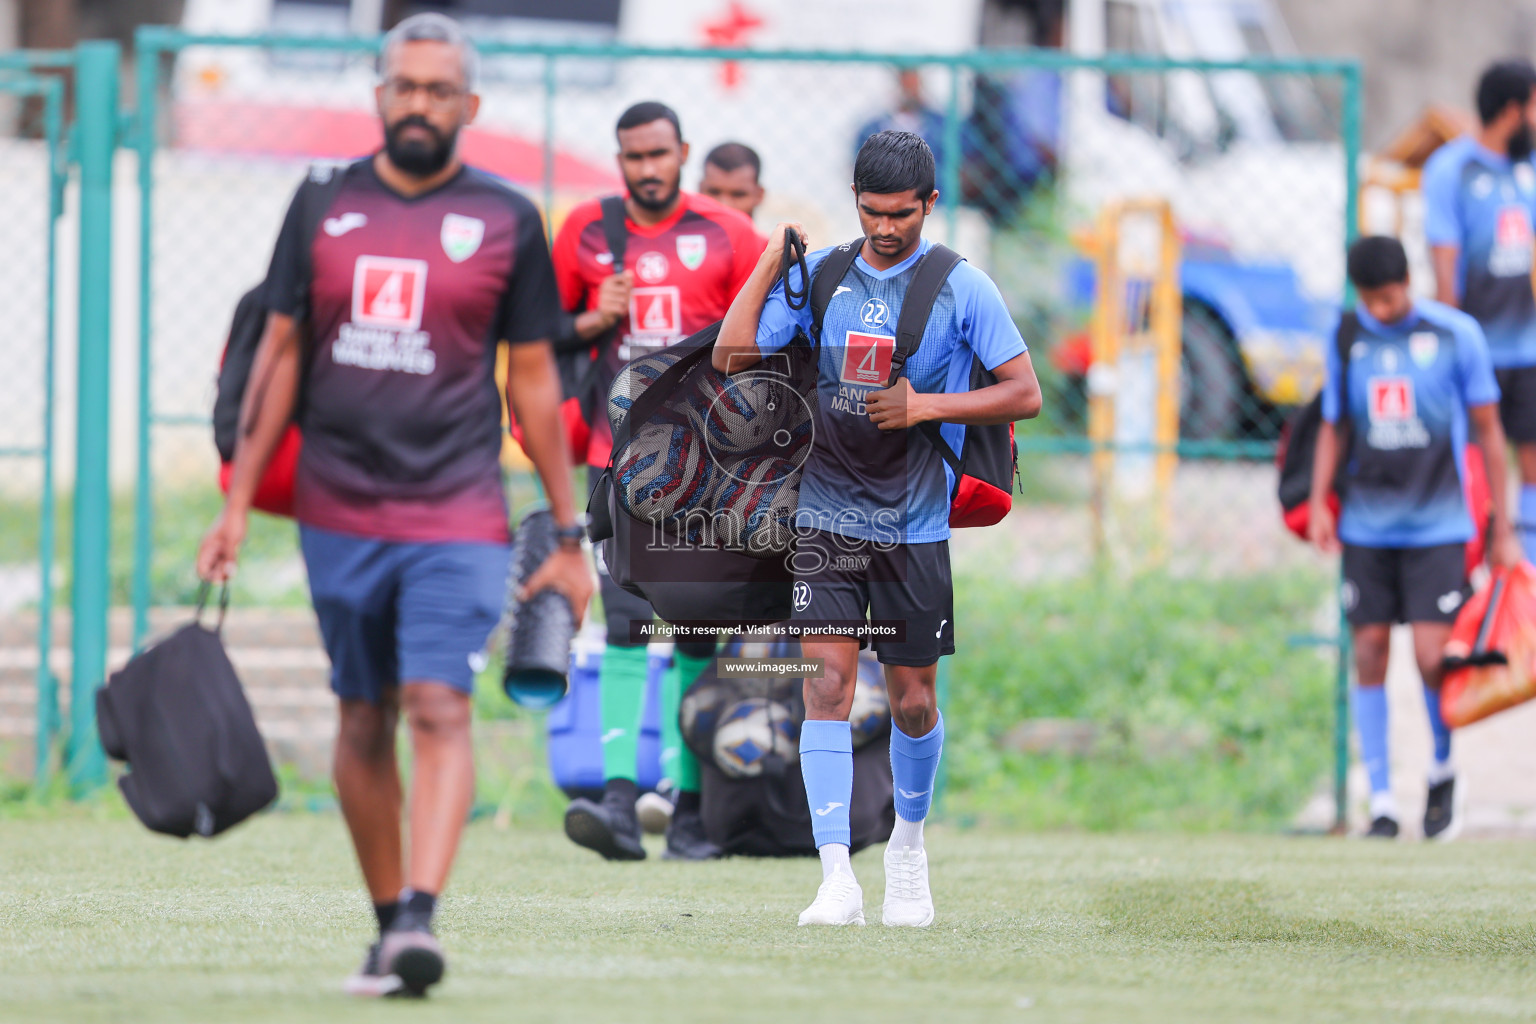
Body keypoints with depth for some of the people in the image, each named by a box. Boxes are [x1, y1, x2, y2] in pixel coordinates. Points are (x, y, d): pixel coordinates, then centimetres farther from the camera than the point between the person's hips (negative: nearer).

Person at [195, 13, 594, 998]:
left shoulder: (506, 221, 2)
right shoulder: (324, 205, 8)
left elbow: (534, 379, 6)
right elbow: (282, 353, 13)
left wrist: (569, 534, 6)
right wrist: (239, 501, 8)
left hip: (457, 518, -3)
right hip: (339, 512, 3)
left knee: (439, 707, -17)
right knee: (363, 721, 7)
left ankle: (420, 916, -26)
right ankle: (387, 923, 17)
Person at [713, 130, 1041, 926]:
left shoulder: (962, 288, -4)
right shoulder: (819, 274, 4)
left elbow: (1025, 394, -5)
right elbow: (730, 357, 2)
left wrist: (925, 406, -16)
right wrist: (771, 259, -3)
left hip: (915, 528, -1)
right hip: (827, 520, 1)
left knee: (912, 702, 7)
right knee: (827, 683, -12)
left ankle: (908, 843, 35)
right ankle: (836, 877, -16)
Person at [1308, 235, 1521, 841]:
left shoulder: (1457, 335, -2)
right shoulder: (1347, 340, 6)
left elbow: (1488, 430, 4)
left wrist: (1503, 530, 4)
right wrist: (1318, 505, -2)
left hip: (1438, 528, -3)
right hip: (1366, 529, 3)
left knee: (1432, 657, -11)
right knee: (1369, 652, -1)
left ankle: (1442, 771, 16)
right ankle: (1381, 803, 7)